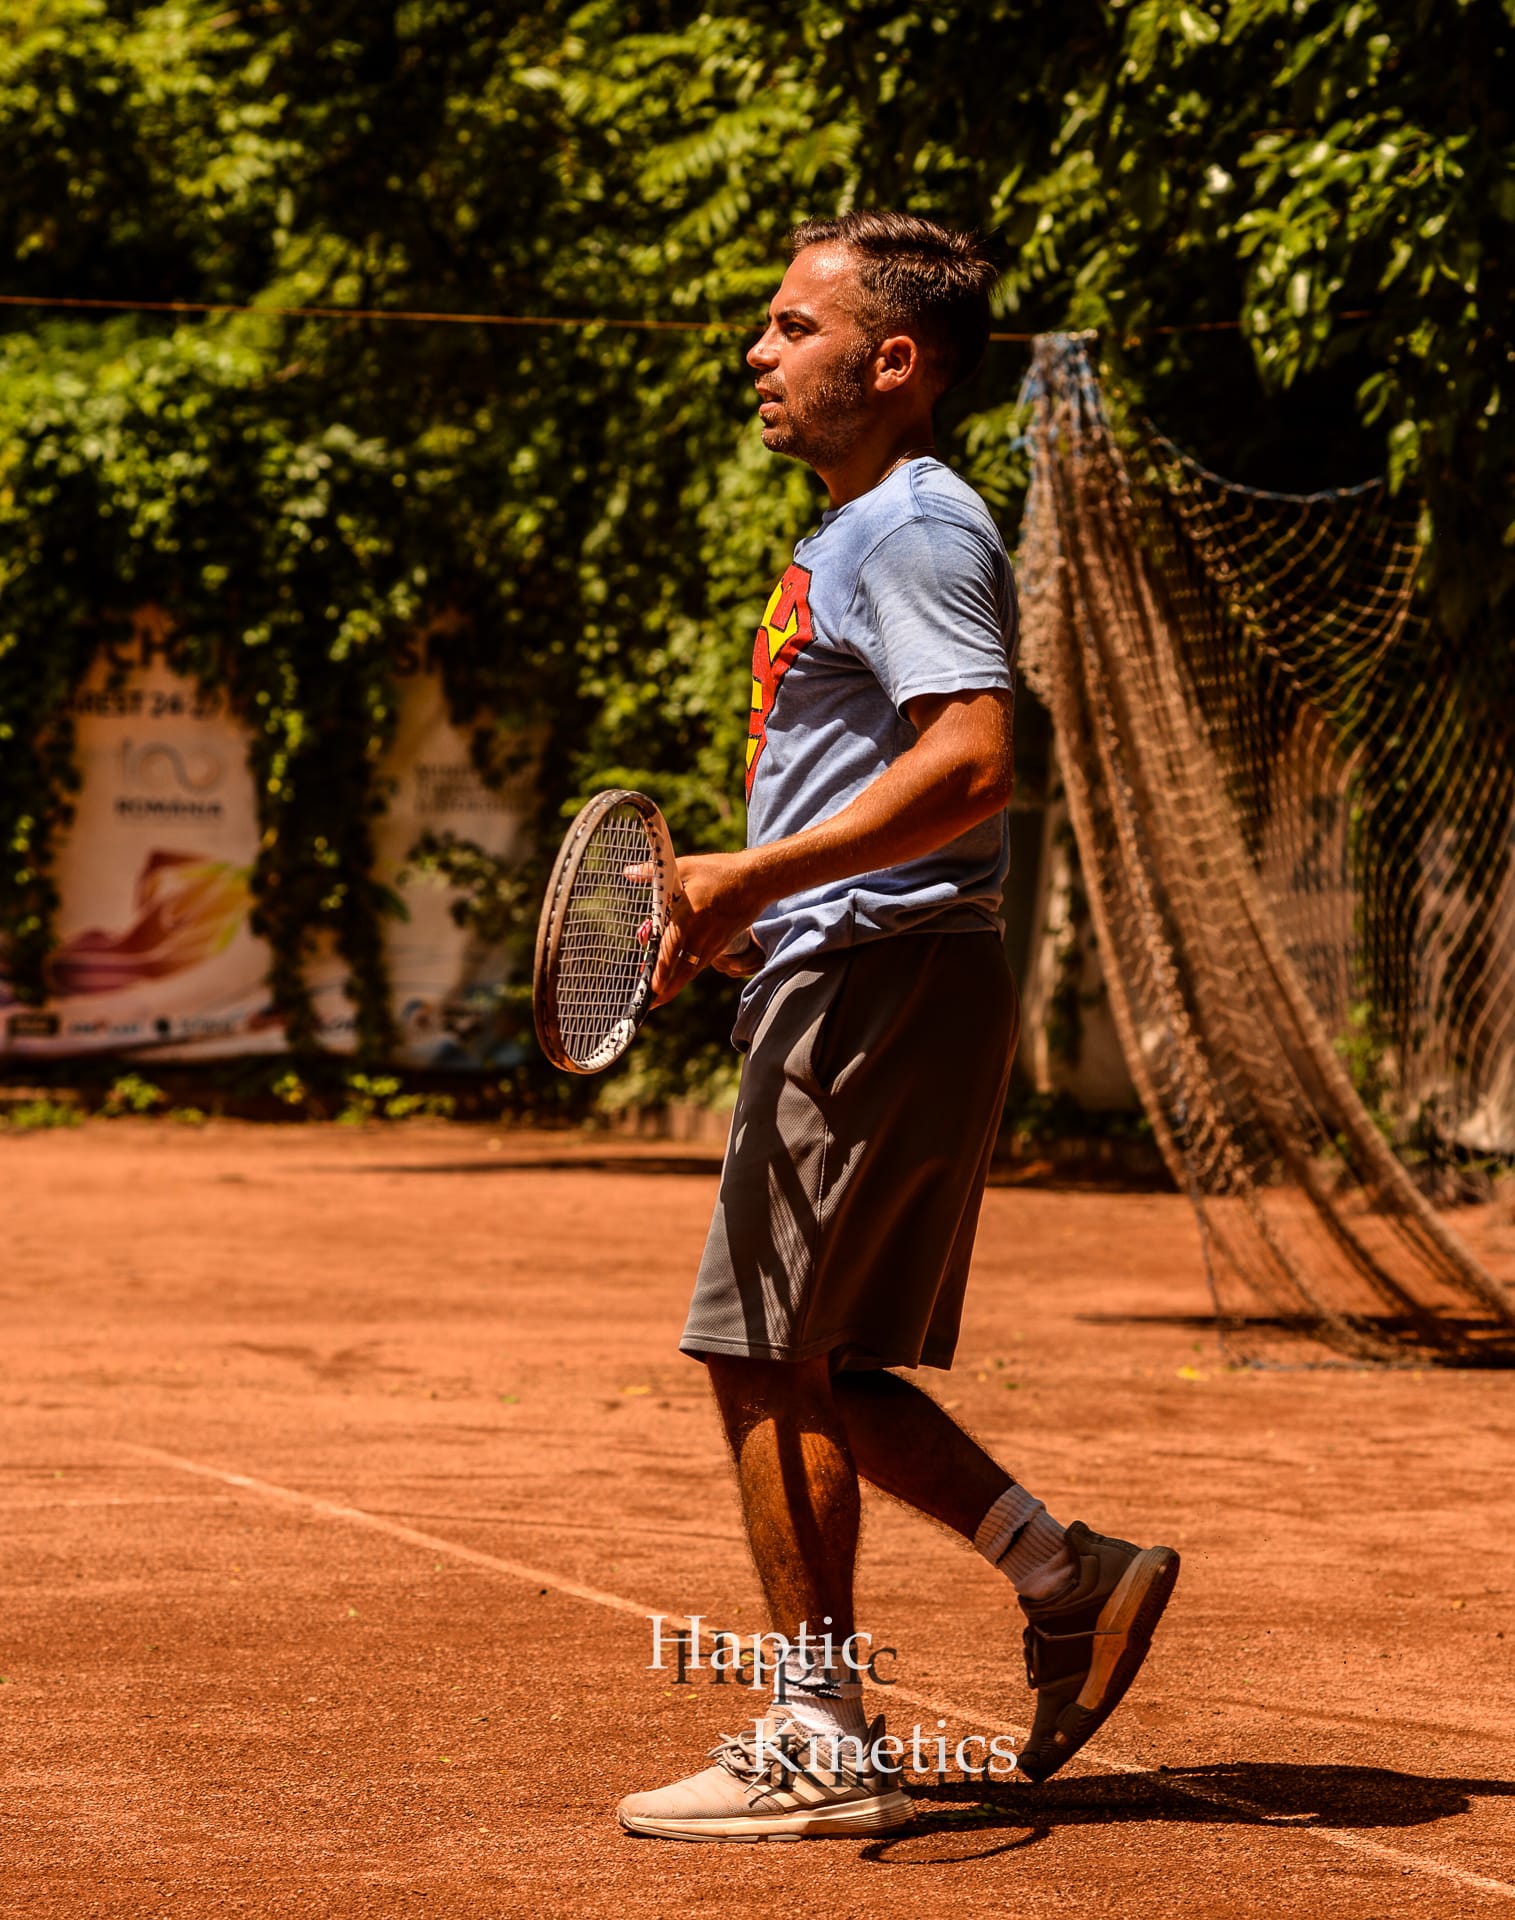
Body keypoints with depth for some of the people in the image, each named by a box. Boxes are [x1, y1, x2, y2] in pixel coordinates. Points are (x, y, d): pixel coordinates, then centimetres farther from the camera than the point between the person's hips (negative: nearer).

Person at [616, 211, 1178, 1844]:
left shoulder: (918, 530, -11)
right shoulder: (856, 537, 21)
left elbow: (971, 763, -25)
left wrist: (756, 875, -25)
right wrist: (748, 911, 16)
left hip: (879, 990, -10)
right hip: (846, 987, 10)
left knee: (765, 1356, -7)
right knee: (815, 1370, 12)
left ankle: (817, 1740, -2)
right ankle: (1075, 1581, 17)